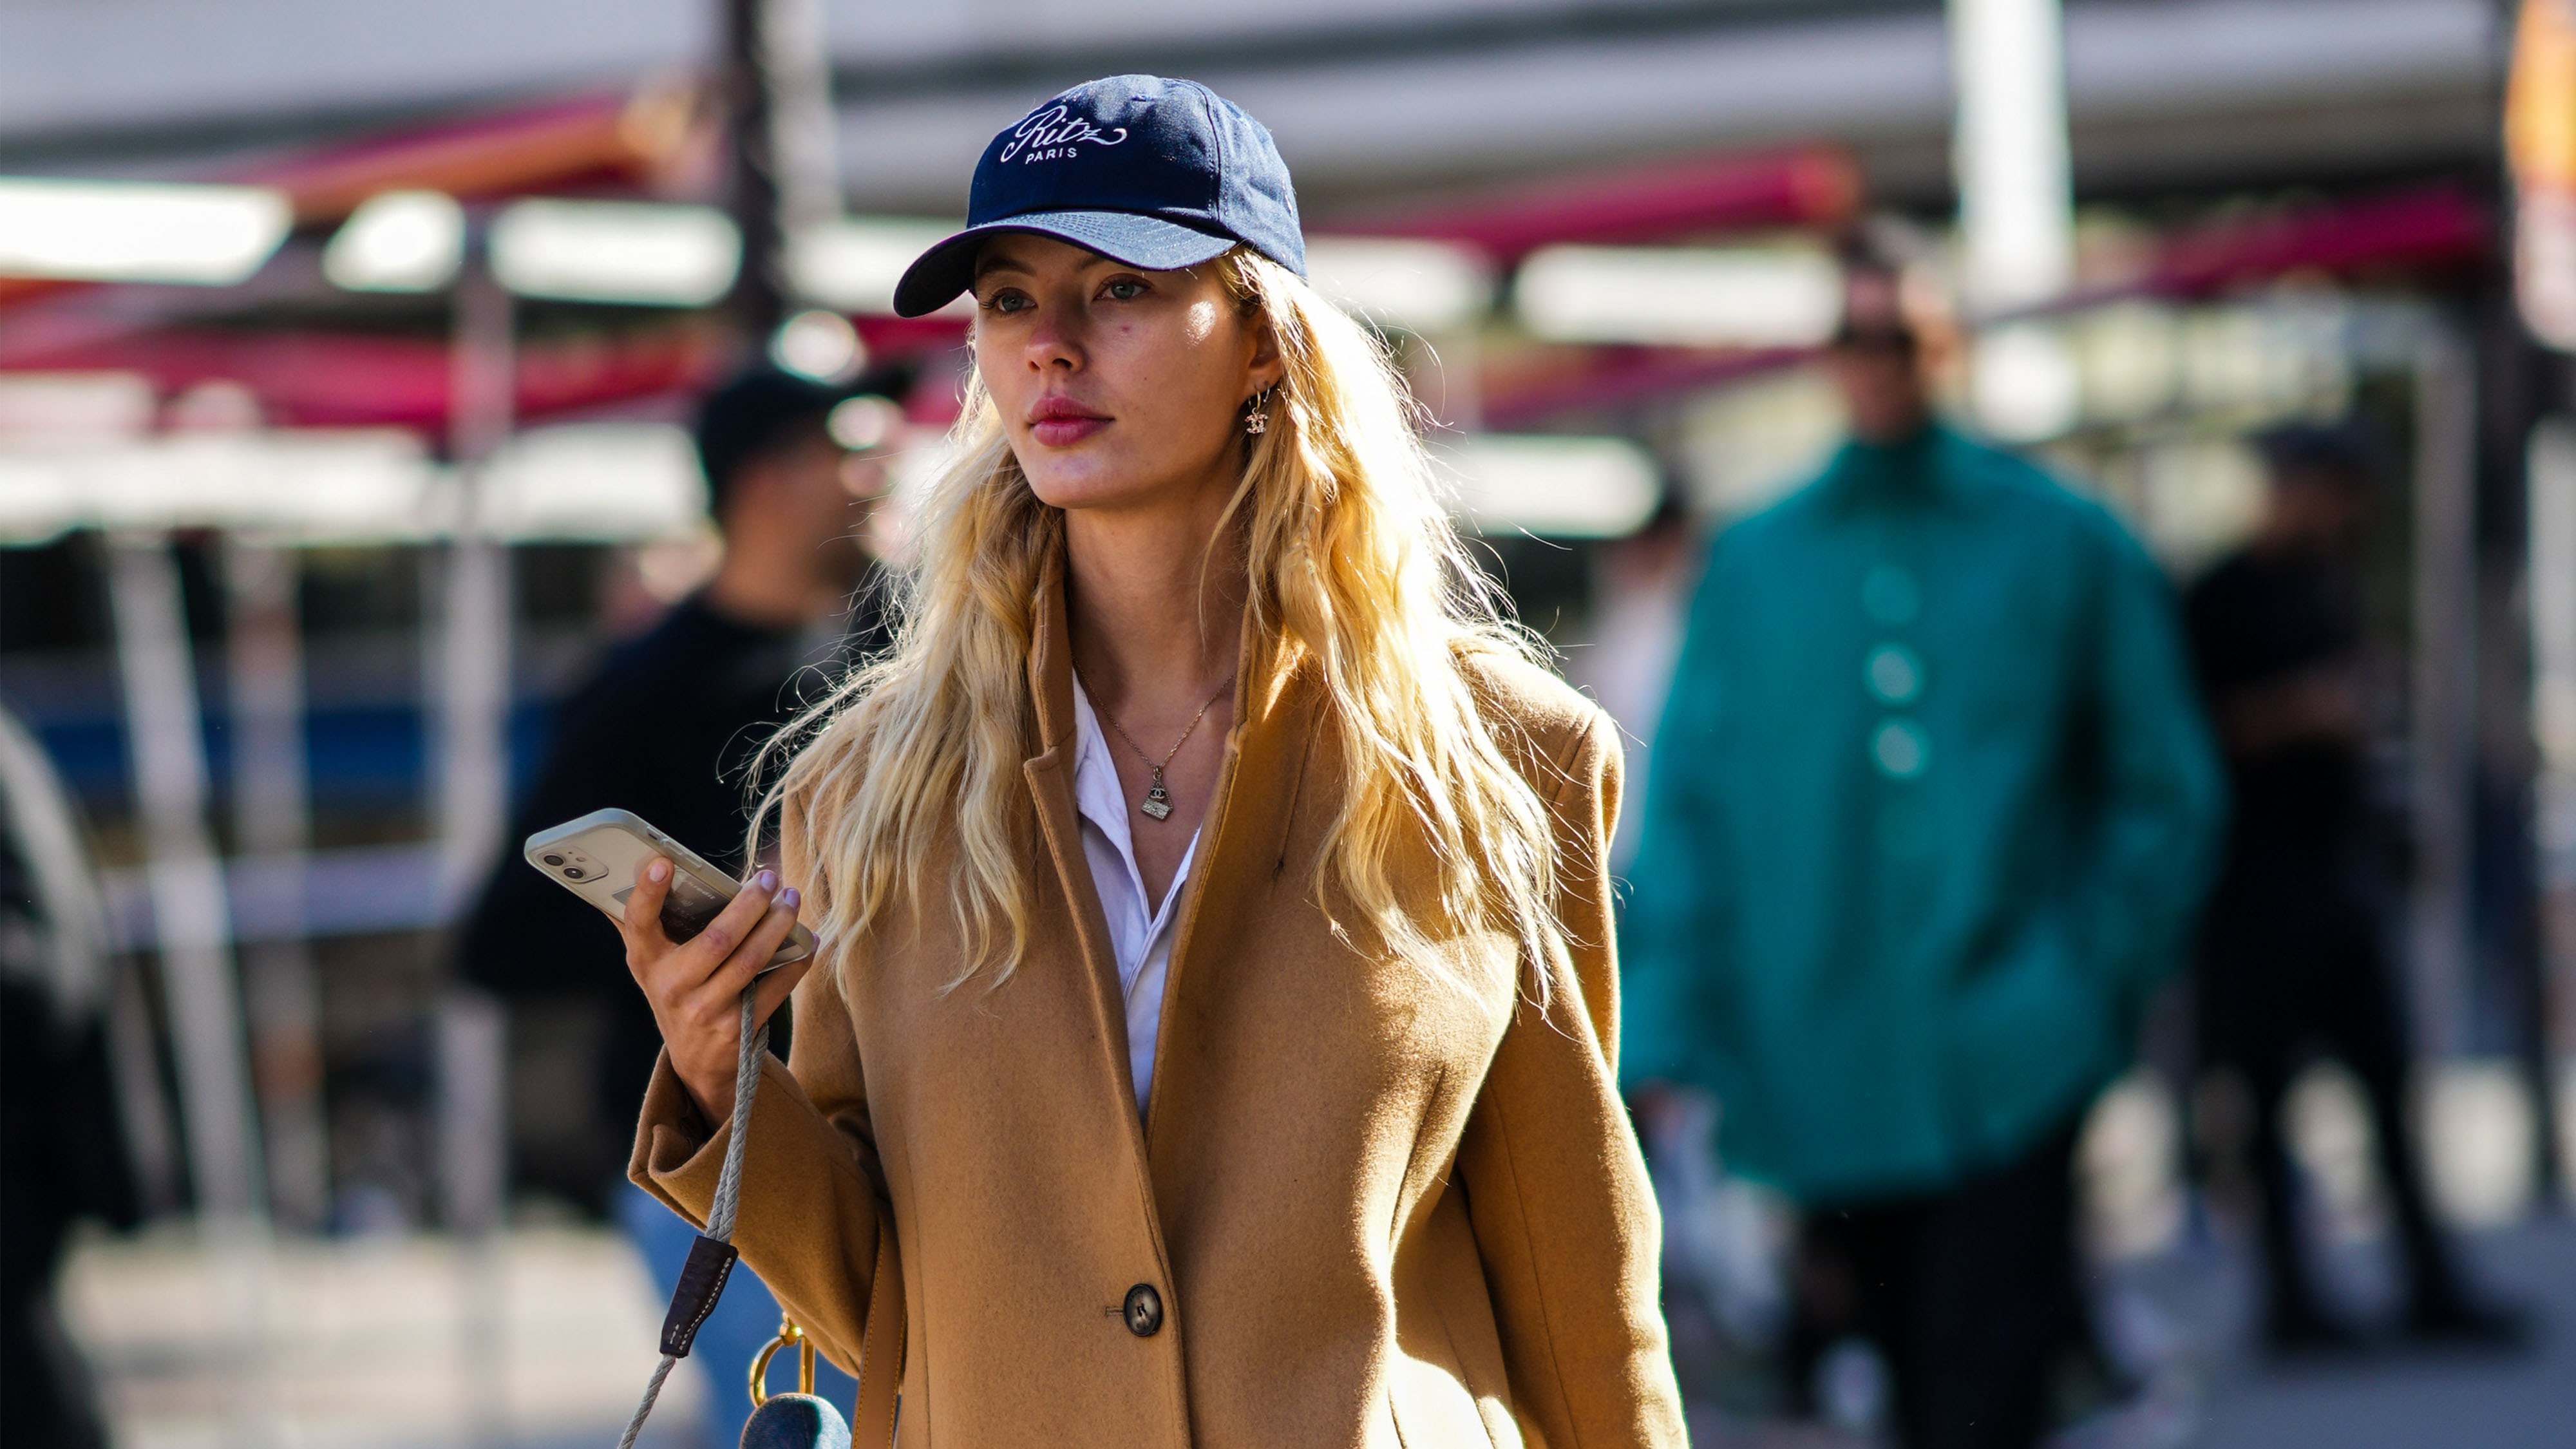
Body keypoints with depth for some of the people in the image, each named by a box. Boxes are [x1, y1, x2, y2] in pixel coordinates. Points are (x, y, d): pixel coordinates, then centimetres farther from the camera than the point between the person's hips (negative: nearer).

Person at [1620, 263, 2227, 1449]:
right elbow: (1689, 806, 9)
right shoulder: (1753, 565, 9)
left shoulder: (2065, 548, 5)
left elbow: (2162, 790, 9)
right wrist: (1668, 1035, -1)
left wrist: (2097, 982, -2)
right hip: (1820, 1072, 2)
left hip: (2007, 1070, -2)